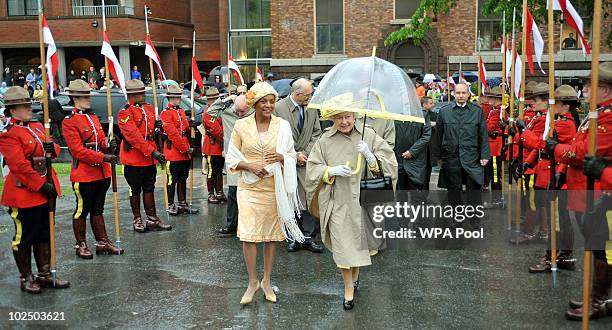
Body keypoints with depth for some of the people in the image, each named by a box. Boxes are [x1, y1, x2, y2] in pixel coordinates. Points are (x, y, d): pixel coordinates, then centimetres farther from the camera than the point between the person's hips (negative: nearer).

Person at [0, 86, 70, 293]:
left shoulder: (37, 127, 12)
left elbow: (53, 148, 15)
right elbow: (19, 166, -20)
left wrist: (52, 148, -10)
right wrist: (41, 185, -21)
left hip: (46, 188, 8)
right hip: (24, 193, -8)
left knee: (45, 234, 15)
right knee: (24, 237, 5)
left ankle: (45, 274, 25)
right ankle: (26, 278, 18)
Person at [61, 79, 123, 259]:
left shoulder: (94, 117, 14)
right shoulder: (69, 121, -10)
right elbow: (78, 150, -17)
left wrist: (108, 147, -7)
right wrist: (103, 157, -22)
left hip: (102, 172, 7)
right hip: (84, 174, -7)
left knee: (98, 209, 15)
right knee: (82, 210, 4)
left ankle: (102, 243, 22)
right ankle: (81, 245, 16)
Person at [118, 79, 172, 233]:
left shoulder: (149, 108, 10)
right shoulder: (125, 112, -12)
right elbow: (134, 137, -20)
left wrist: (156, 127, -3)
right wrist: (152, 152, -25)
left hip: (150, 157, 6)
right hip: (134, 158, -6)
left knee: (149, 188, 12)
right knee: (135, 190, 6)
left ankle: (152, 218, 18)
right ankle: (137, 220, 16)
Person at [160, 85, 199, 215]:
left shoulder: (182, 112, 17)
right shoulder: (166, 113, -9)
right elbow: (172, 134, -15)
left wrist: (190, 126, -4)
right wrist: (185, 149, -16)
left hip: (185, 152, 8)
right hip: (173, 152, -8)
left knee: (183, 179, 12)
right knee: (172, 180, 0)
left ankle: (183, 204, 19)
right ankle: (171, 205, 8)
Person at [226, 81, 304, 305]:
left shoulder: (282, 125, 1)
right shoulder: (241, 125, -1)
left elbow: (291, 156, 7)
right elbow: (232, 158, 3)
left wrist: (281, 158, -16)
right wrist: (251, 166, -15)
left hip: (275, 187, 1)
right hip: (249, 187, -1)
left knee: (272, 235, 8)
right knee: (248, 234, -6)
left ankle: (266, 281, 23)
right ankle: (253, 281, 10)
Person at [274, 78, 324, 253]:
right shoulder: (279, 108, -7)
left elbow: (316, 133, 9)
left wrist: (306, 153, -3)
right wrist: (294, 155, -8)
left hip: (306, 161, 3)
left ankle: (309, 237, 6)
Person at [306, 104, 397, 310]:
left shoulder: (369, 136, -5)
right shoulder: (325, 141, -5)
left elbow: (390, 164, -8)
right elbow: (312, 169, 1)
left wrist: (370, 156, -25)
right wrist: (331, 171, -17)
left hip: (362, 199, 1)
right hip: (337, 202, -1)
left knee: (360, 241, 17)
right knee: (343, 246, 1)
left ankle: (355, 276, 45)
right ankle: (348, 289, 19)